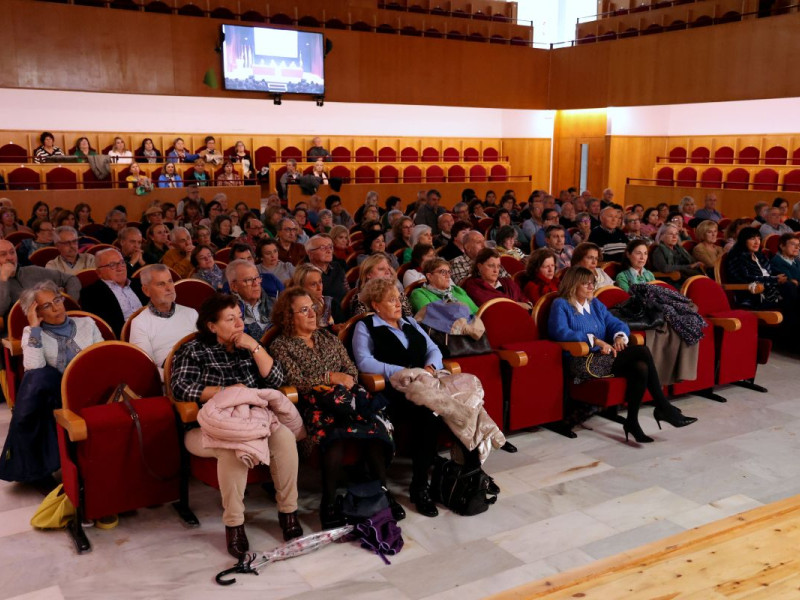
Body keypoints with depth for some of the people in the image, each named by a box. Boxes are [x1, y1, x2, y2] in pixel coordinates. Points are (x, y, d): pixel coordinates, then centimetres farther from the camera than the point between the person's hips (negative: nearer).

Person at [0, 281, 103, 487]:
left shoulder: (86, 323, 13)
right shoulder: (33, 335, 6)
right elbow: (34, 368, -14)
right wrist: (34, 328, -9)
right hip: (56, 396, -1)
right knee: (38, 377, -33)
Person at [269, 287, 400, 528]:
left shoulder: (328, 337, 26)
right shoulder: (281, 345, 10)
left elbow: (351, 369, 19)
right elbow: (296, 381, -3)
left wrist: (347, 381, -3)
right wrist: (331, 378, -7)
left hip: (345, 394, 5)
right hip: (313, 402, -5)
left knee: (374, 423, -28)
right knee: (333, 431, -37)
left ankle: (382, 490, -23)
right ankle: (329, 503, -29)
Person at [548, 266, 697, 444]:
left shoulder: (595, 304, 23)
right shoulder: (561, 305, 2)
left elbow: (616, 323, 16)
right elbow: (560, 332, -15)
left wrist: (620, 336, -9)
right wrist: (595, 340, -21)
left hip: (603, 357, 7)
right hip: (583, 362, -7)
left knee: (641, 368, -26)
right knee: (643, 351, -22)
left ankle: (632, 422, -16)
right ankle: (664, 408, -12)